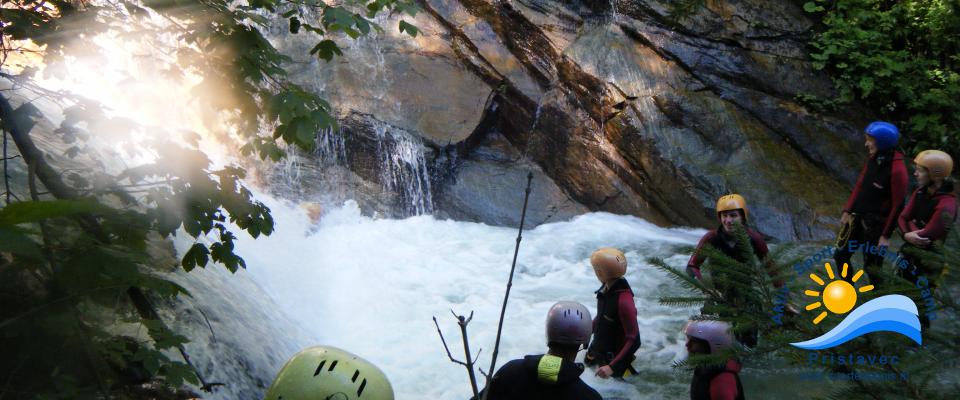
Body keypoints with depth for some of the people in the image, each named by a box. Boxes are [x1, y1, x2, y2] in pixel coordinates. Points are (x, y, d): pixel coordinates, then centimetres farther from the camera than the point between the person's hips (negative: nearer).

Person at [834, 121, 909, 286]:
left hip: (876, 224, -8)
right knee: (840, 255, 18)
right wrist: (848, 210, 7)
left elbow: (897, 205, -19)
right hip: (857, 217, 8)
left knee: (871, 266, 2)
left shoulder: (897, 169, -23)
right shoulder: (872, 159, 0)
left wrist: (886, 235, -17)